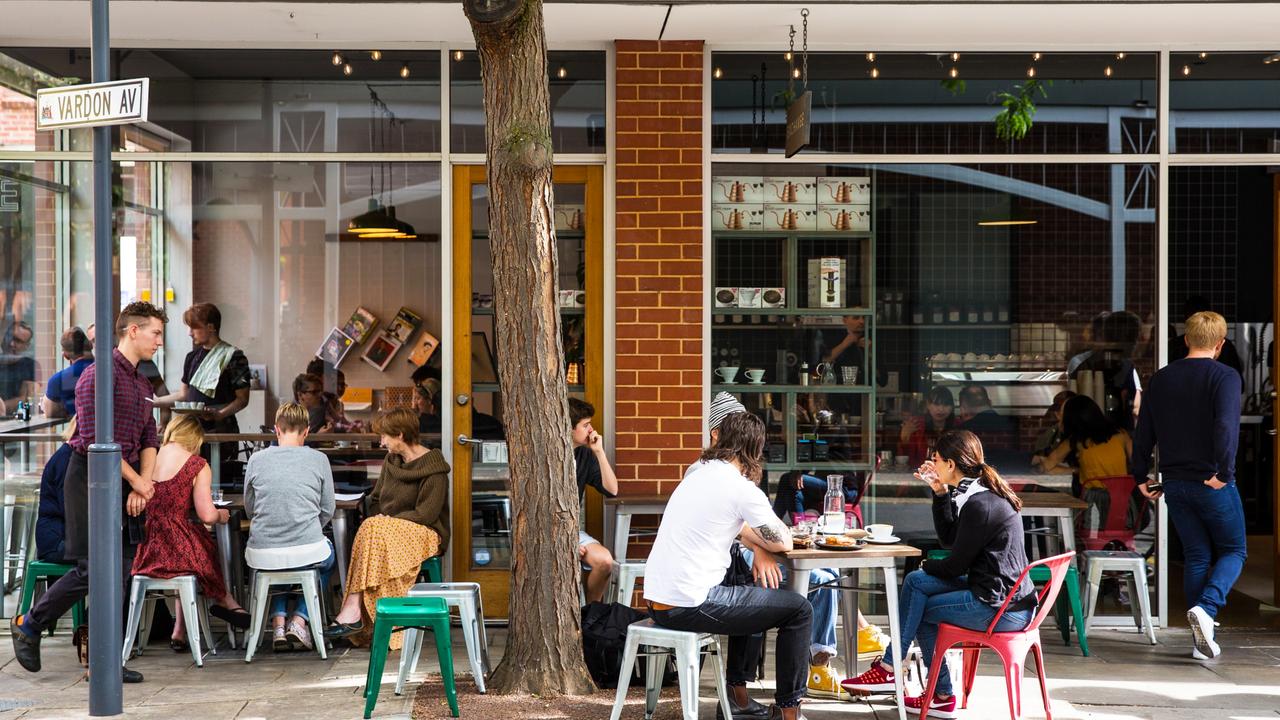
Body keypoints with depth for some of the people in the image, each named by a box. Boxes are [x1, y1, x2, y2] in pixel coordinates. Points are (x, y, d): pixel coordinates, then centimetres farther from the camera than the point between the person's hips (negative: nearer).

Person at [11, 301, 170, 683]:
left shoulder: (142, 385, 17)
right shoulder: (99, 375, -11)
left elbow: (149, 439, 15)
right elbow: (94, 439, -17)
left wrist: (142, 487, -1)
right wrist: (136, 480, -12)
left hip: (125, 482, 8)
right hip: (90, 479, -8)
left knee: (120, 572, 3)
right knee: (92, 570, -9)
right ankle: (28, 625, 11)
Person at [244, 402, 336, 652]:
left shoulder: (257, 459, 1)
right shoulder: (318, 459, -1)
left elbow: (249, 508, 13)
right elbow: (327, 511, 7)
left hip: (262, 554, 2)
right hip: (307, 551, -2)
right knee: (327, 557, 34)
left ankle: (278, 623, 18)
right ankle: (299, 621, 18)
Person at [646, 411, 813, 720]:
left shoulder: (699, 475, 15)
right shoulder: (741, 488, -11)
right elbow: (782, 543, -2)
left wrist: (760, 549, 17)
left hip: (656, 601, 9)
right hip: (689, 606, -9)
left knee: (749, 595, 33)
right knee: (799, 610, 2)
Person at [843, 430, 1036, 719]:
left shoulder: (980, 505, -19)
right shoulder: (980, 493, 11)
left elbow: (956, 565, -13)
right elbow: (949, 538, 19)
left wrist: (928, 566, 8)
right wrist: (940, 492, 10)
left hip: (1002, 608, -10)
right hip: (1006, 595, 10)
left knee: (920, 609, -4)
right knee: (916, 581, 8)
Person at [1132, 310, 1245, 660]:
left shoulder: (1160, 379, 9)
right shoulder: (1225, 376, -8)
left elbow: (1143, 432, 11)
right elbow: (1226, 427, -22)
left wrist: (1141, 477, 17)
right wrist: (1223, 473, -21)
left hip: (1175, 484, 5)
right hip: (1213, 484, -5)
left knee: (1197, 557, 12)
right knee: (1232, 551, 10)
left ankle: (1203, 642, 9)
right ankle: (1205, 609, -16)